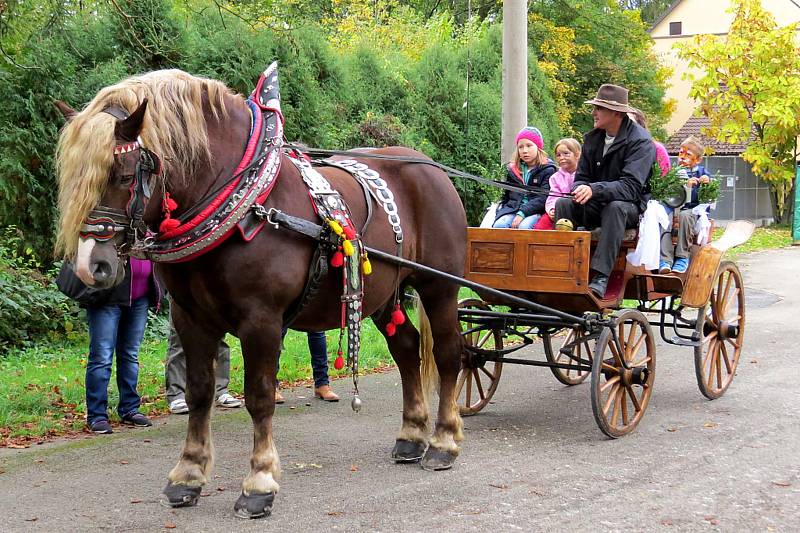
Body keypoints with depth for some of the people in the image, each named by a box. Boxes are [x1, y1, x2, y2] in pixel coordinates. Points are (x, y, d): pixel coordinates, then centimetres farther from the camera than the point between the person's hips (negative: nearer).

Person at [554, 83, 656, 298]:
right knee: (563, 205, -19)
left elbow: (631, 187, -25)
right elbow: (582, 176, 8)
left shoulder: (640, 141, -14)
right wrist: (580, 190, -18)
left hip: (632, 207, -6)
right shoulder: (592, 139, 7)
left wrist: (594, 190, -38)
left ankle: (600, 277, -43)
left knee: (615, 207, -38)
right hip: (598, 206, 6)